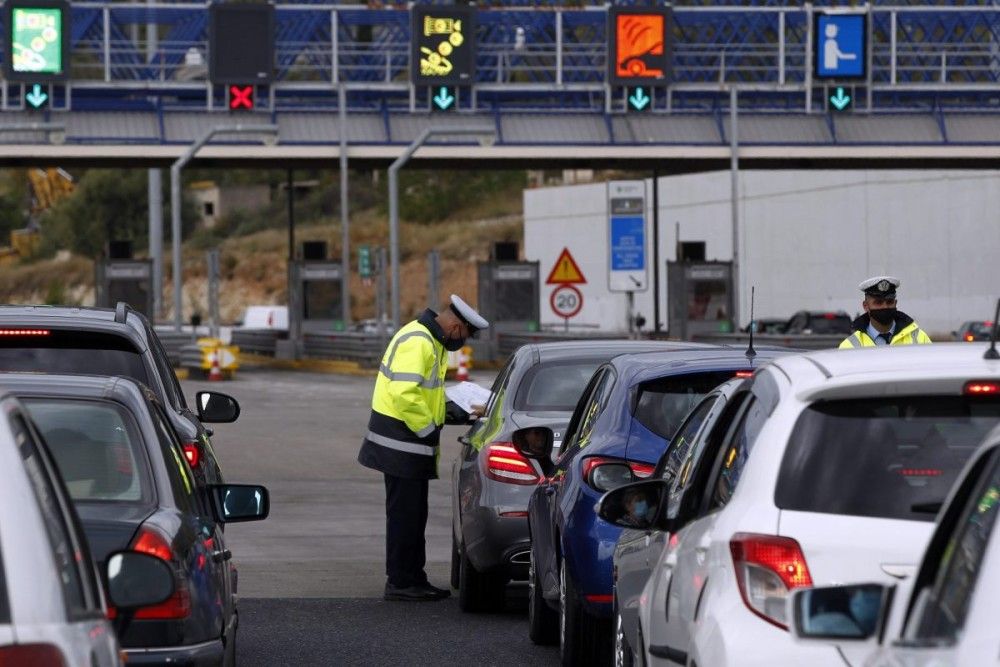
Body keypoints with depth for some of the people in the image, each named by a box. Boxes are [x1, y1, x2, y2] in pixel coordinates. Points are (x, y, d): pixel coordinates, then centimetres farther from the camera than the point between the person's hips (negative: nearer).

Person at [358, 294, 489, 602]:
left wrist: (449, 410, 9)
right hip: (401, 442, -11)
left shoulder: (432, 342, 16)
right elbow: (405, 393, -27)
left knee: (414, 514, 14)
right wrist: (430, 430, -19)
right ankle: (400, 582, -2)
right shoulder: (416, 342, -19)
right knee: (404, 513, -6)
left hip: (413, 444, 11)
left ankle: (414, 579, 20)